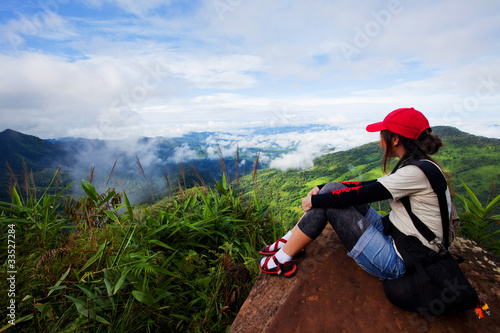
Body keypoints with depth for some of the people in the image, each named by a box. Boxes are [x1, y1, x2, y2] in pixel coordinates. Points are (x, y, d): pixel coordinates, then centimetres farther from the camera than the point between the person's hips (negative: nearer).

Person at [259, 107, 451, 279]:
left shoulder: (417, 172, -24)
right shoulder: (416, 165, 6)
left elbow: (361, 194, -25)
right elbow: (368, 185, 8)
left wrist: (314, 200, -12)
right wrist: (321, 189, 4)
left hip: (398, 263, -8)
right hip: (394, 237, 8)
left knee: (328, 202, -16)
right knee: (332, 189, -4)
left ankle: (282, 260, -1)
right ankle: (290, 242, 6)